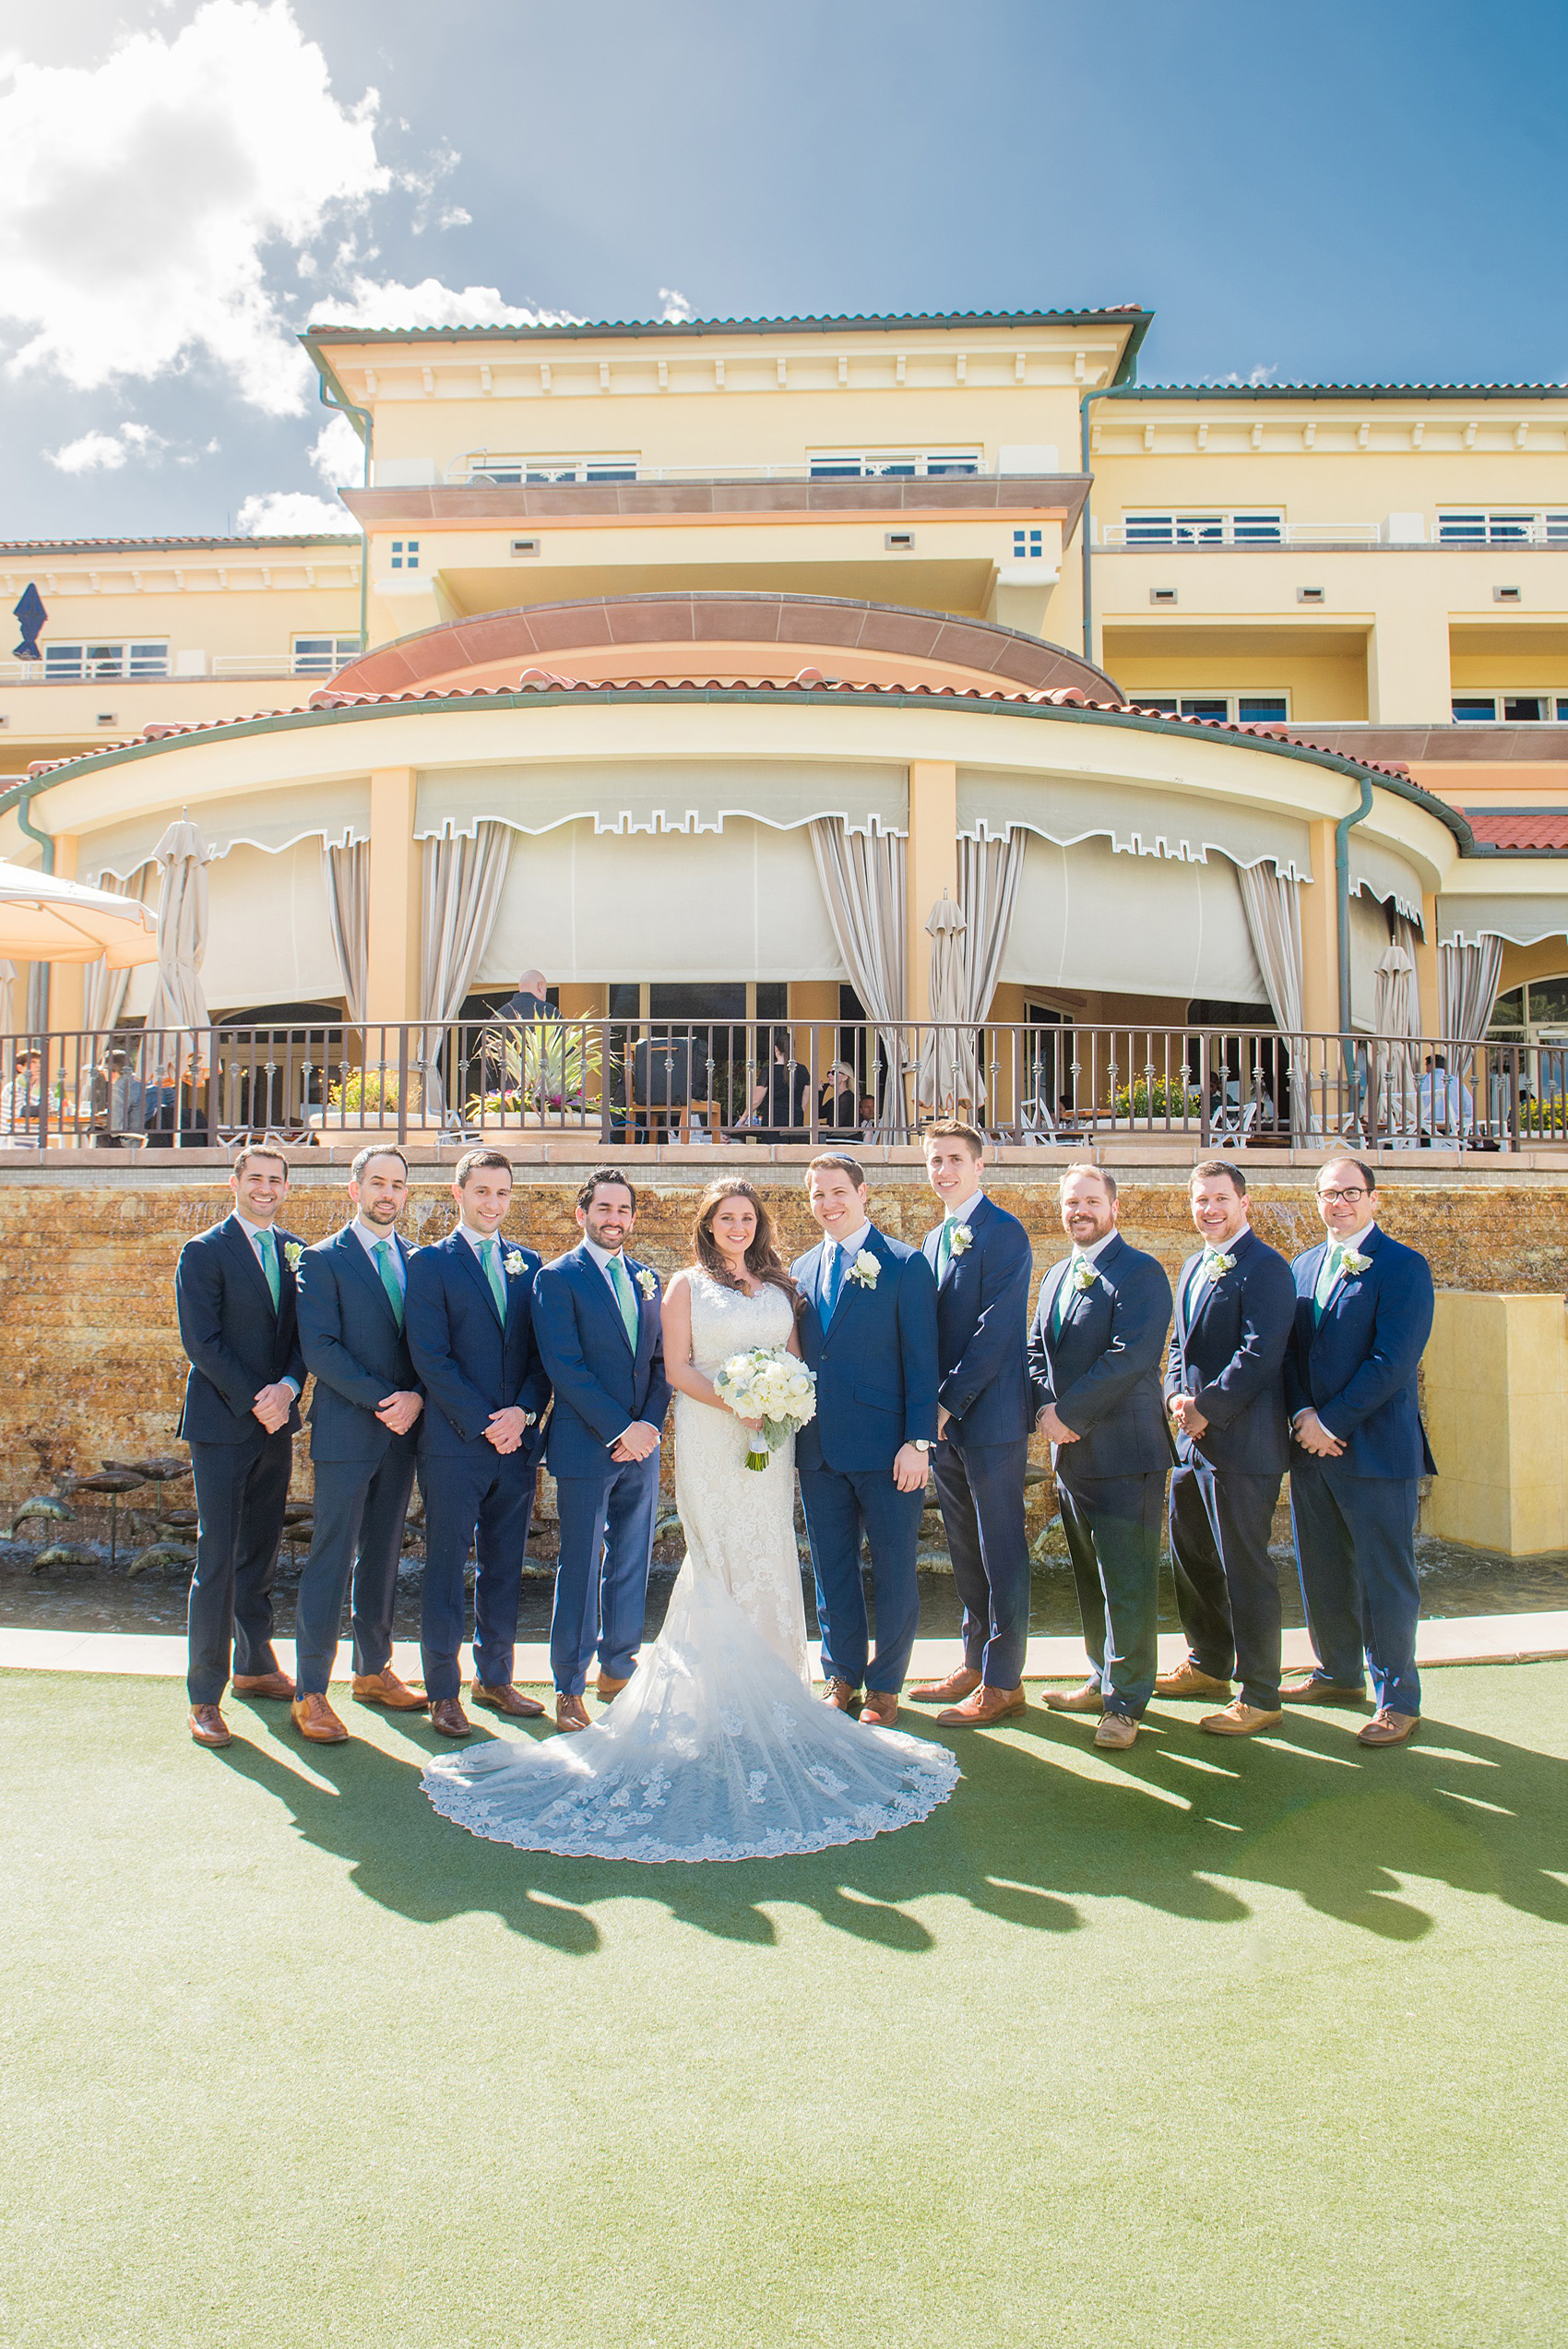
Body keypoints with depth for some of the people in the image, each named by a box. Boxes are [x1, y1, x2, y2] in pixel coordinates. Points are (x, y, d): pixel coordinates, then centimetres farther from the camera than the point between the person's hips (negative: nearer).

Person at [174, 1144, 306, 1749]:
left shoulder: (296, 1252, 10)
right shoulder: (203, 1253, -5)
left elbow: (306, 1331, 8)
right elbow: (201, 1341, -11)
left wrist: (289, 1387, -10)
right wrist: (255, 1399, -15)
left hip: (276, 1422, 5)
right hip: (222, 1425, -5)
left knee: (262, 1551, 14)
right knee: (217, 1558, -4)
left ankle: (255, 1666, 27)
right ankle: (205, 1694, 3)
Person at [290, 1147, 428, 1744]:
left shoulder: (418, 1261, 12)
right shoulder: (323, 1260, -3)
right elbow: (320, 1349, -11)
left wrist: (416, 1398, -8)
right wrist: (384, 1399, -16)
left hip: (401, 1430, 5)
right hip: (345, 1431, -5)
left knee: (383, 1557, 13)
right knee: (331, 1561, -2)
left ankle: (374, 1671, 25)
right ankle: (310, 1693, 6)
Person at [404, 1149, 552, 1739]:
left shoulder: (527, 1264, 12)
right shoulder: (430, 1263, -1)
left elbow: (542, 1353, 9)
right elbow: (431, 1358, -9)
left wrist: (524, 1413, -7)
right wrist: (483, 1424, -13)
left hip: (518, 1441, 4)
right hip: (454, 1443, -4)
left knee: (505, 1566, 12)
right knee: (447, 1567, 3)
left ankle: (495, 1679, 25)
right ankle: (443, 1691, 15)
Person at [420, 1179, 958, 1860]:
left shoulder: (779, 1285, 14)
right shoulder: (687, 1285, 2)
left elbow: (794, 1358, 15)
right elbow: (677, 1368, -4)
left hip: (771, 1439, 4)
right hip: (710, 1439, -4)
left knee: (770, 1560, 6)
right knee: (723, 1561, -4)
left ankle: (769, 1686, 16)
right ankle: (725, 1695, 4)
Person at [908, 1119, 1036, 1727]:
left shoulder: (1003, 1233, -10)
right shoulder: (935, 1239, 16)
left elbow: (995, 1329, -17)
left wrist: (950, 1401, -17)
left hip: (991, 1416, -8)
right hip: (944, 1417, 8)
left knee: (1000, 1551, 1)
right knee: (965, 1550, 15)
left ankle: (1003, 1682, 9)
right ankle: (975, 1663, 26)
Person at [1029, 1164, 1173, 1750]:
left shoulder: (1140, 1273, -10)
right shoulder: (1056, 1276, 16)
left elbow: (1129, 1357, -20)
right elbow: (1036, 1351, 15)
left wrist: (1070, 1414, -18)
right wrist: (1045, 1409, -3)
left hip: (1124, 1451, -8)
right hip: (1070, 1450, 8)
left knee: (1127, 1582, -1)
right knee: (1089, 1577, 17)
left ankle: (1125, 1702, 9)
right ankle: (1104, 1679, 31)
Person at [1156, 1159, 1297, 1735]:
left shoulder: (1265, 1268, -13)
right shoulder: (1193, 1267, 16)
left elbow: (1258, 1356, -20)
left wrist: (1207, 1409, -18)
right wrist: (1177, 1396, 0)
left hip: (1241, 1442, -9)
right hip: (1193, 1436, 9)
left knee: (1244, 1568, -2)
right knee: (1190, 1555, 18)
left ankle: (1258, 1697, 9)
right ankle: (1208, 1664, 36)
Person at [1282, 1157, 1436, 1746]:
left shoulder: (1403, 1267, -8)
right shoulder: (1303, 1266, 13)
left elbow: (1392, 1362, -16)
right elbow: (1289, 1349, 10)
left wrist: (1330, 1421, -15)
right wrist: (1303, 1417, -6)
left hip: (1377, 1448, -6)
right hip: (1311, 1447, 6)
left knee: (1385, 1577, 2)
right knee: (1321, 1571, 15)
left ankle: (1398, 1699, 14)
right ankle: (1339, 1673, 32)